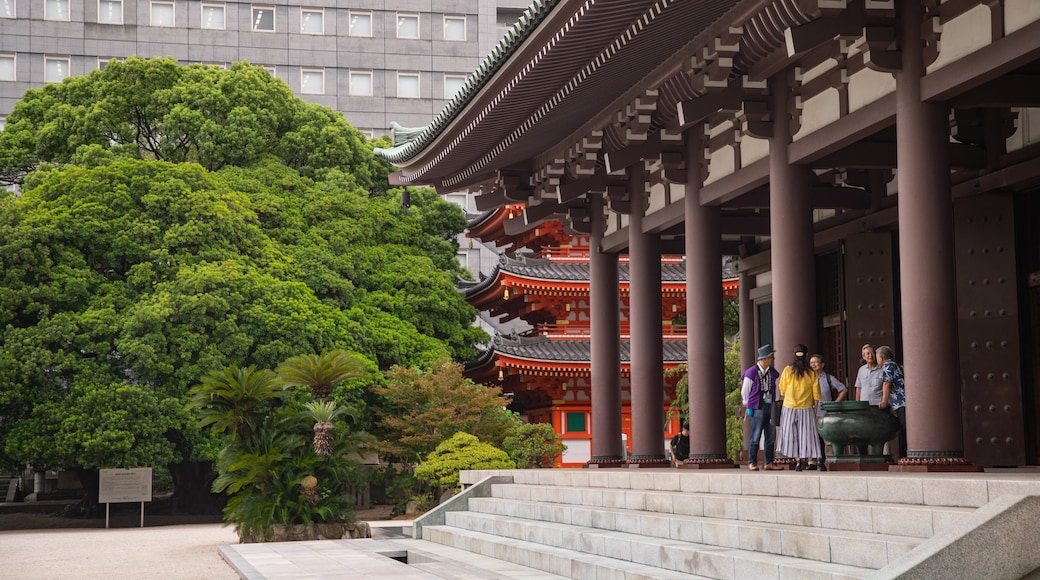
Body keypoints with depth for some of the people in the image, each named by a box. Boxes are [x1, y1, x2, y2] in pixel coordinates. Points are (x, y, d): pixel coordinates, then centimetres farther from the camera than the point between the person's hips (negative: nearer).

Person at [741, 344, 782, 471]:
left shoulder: (773, 372, 10)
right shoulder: (751, 372, -7)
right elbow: (745, 391, 1)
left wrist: (774, 404, 14)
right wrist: (749, 406, 4)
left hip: (770, 407, 6)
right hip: (758, 408, -6)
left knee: (771, 436, 6)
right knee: (756, 436, -5)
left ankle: (769, 463, 13)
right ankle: (752, 463, 1)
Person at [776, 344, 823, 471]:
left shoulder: (787, 370, -5)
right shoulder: (811, 373, -4)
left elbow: (782, 389, 3)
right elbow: (816, 394, -1)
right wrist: (815, 407, 8)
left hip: (789, 407, 0)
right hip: (806, 408, 0)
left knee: (792, 434, 8)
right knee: (807, 434, 6)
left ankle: (798, 461, 1)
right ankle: (811, 461, 5)